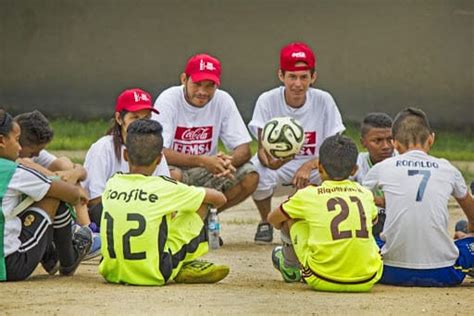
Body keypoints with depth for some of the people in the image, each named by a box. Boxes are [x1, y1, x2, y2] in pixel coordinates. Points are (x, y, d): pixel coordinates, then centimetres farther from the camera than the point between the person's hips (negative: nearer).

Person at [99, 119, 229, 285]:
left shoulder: (112, 184, 2)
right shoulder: (165, 187, -9)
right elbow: (219, 198, 4)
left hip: (112, 273, 5)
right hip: (154, 276, -4)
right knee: (200, 205, 10)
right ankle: (186, 268, 17)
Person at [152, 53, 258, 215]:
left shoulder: (223, 101, -7)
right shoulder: (168, 100, -17)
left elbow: (244, 149, -7)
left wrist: (229, 161, -32)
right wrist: (201, 161, -38)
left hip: (207, 171, 4)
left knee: (250, 177, -18)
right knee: (171, 176, -38)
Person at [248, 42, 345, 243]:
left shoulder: (323, 101, -14)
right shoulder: (267, 101, -15)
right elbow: (262, 149, -19)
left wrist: (309, 166, -35)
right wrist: (270, 161, -45)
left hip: (314, 164, 1)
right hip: (277, 163, -1)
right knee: (258, 176, -35)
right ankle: (265, 222, 0)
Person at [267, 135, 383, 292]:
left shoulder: (308, 195, 2)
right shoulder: (365, 194, 10)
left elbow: (273, 218, 21)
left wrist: (286, 229, 44)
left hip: (323, 281, -3)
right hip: (367, 281, 3)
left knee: (291, 218, 17)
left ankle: (290, 268, 41)